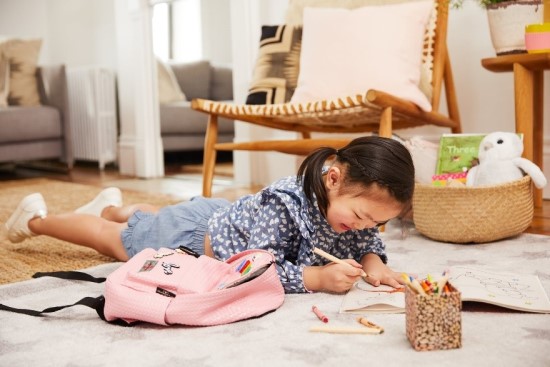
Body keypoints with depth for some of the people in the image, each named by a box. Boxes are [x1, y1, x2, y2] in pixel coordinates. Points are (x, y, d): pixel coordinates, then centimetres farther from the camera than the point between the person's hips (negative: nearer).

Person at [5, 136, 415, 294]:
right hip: (197, 235, -7)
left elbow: (368, 242, -5)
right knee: (115, 240, 18)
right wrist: (319, 277, -51)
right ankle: (37, 218, 43)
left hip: (226, 217, 7)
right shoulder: (284, 202, -44)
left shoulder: (351, 203, -20)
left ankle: (113, 207, 67)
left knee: (156, 221, 37)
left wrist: (373, 263, -26)